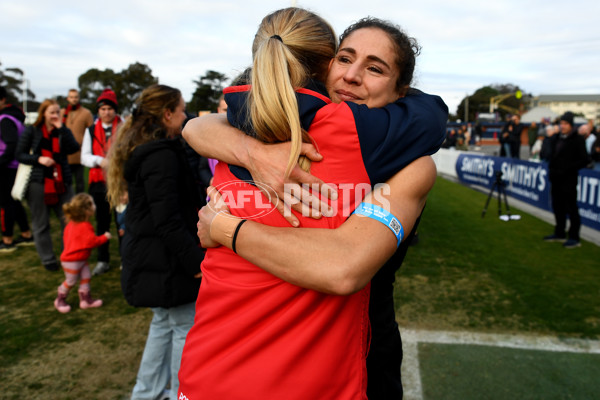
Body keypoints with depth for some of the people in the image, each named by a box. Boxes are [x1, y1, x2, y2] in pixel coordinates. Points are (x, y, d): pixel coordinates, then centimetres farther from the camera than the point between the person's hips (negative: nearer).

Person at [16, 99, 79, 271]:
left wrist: (61, 128, -15)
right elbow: (19, 155, 1)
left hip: (61, 182, 2)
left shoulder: (63, 131, 7)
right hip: (38, 182, -1)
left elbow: (74, 148, -12)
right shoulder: (31, 131, 2)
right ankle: (48, 260, 17)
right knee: (41, 224, 5)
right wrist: (38, 159, -14)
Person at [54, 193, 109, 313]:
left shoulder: (71, 224, 5)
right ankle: (60, 300, 26)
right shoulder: (84, 227, -28)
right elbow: (93, 241, -29)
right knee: (71, 281, 6)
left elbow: (66, 237, 15)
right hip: (72, 261, -10)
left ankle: (85, 299, 18)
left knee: (86, 277, 10)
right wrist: (105, 237, -15)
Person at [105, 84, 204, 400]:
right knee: (186, 326, 3)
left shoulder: (142, 151, 12)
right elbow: (168, 221, -26)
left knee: (165, 322, 22)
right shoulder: (162, 155, -20)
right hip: (166, 260, -10)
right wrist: (196, 259, -24)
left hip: (146, 254, 10)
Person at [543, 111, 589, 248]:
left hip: (569, 180, -7)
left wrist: (567, 169, -18)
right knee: (558, 208, 14)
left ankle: (574, 238, 7)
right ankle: (559, 234, 25)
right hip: (556, 179, 7)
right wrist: (551, 170, 5)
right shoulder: (555, 138, 12)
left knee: (571, 209, -1)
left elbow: (583, 160, -9)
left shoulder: (577, 139, -7)